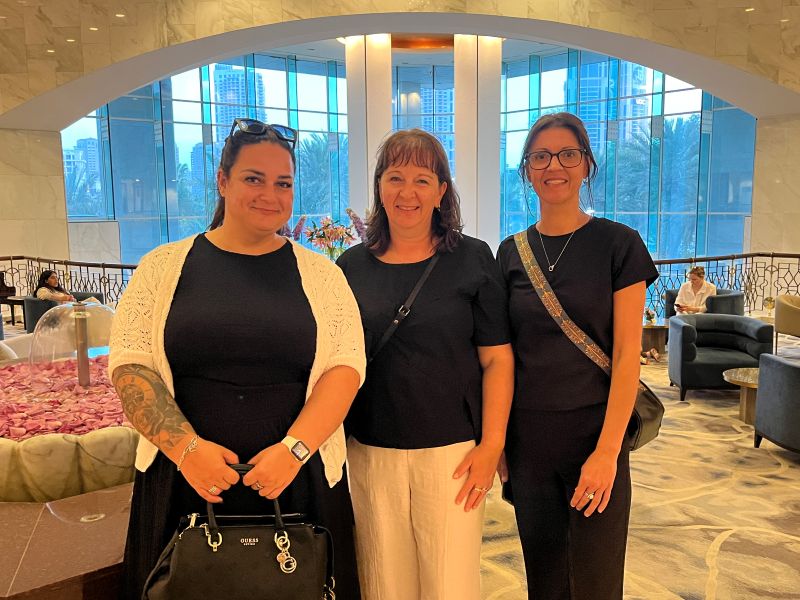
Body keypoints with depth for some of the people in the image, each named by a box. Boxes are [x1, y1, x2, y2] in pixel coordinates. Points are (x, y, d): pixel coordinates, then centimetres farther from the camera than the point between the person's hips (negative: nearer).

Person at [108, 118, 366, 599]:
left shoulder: (320, 274, 3)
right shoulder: (164, 267, 4)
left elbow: (346, 366, -4)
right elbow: (129, 364, -1)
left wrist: (293, 449, -16)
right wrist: (185, 446, -13)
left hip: (300, 481, 0)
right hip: (183, 483, 0)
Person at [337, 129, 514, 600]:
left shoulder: (473, 259, -2)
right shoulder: (353, 266, 5)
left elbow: (497, 359, -3)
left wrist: (491, 445, -9)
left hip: (452, 450, -2)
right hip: (370, 451, 2)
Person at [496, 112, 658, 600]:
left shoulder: (618, 243, -5)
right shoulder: (512, 252, 6)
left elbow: (627, 354, -9)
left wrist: (607, 451, -15)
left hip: (593, 432, -3)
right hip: (527, 437, 3)